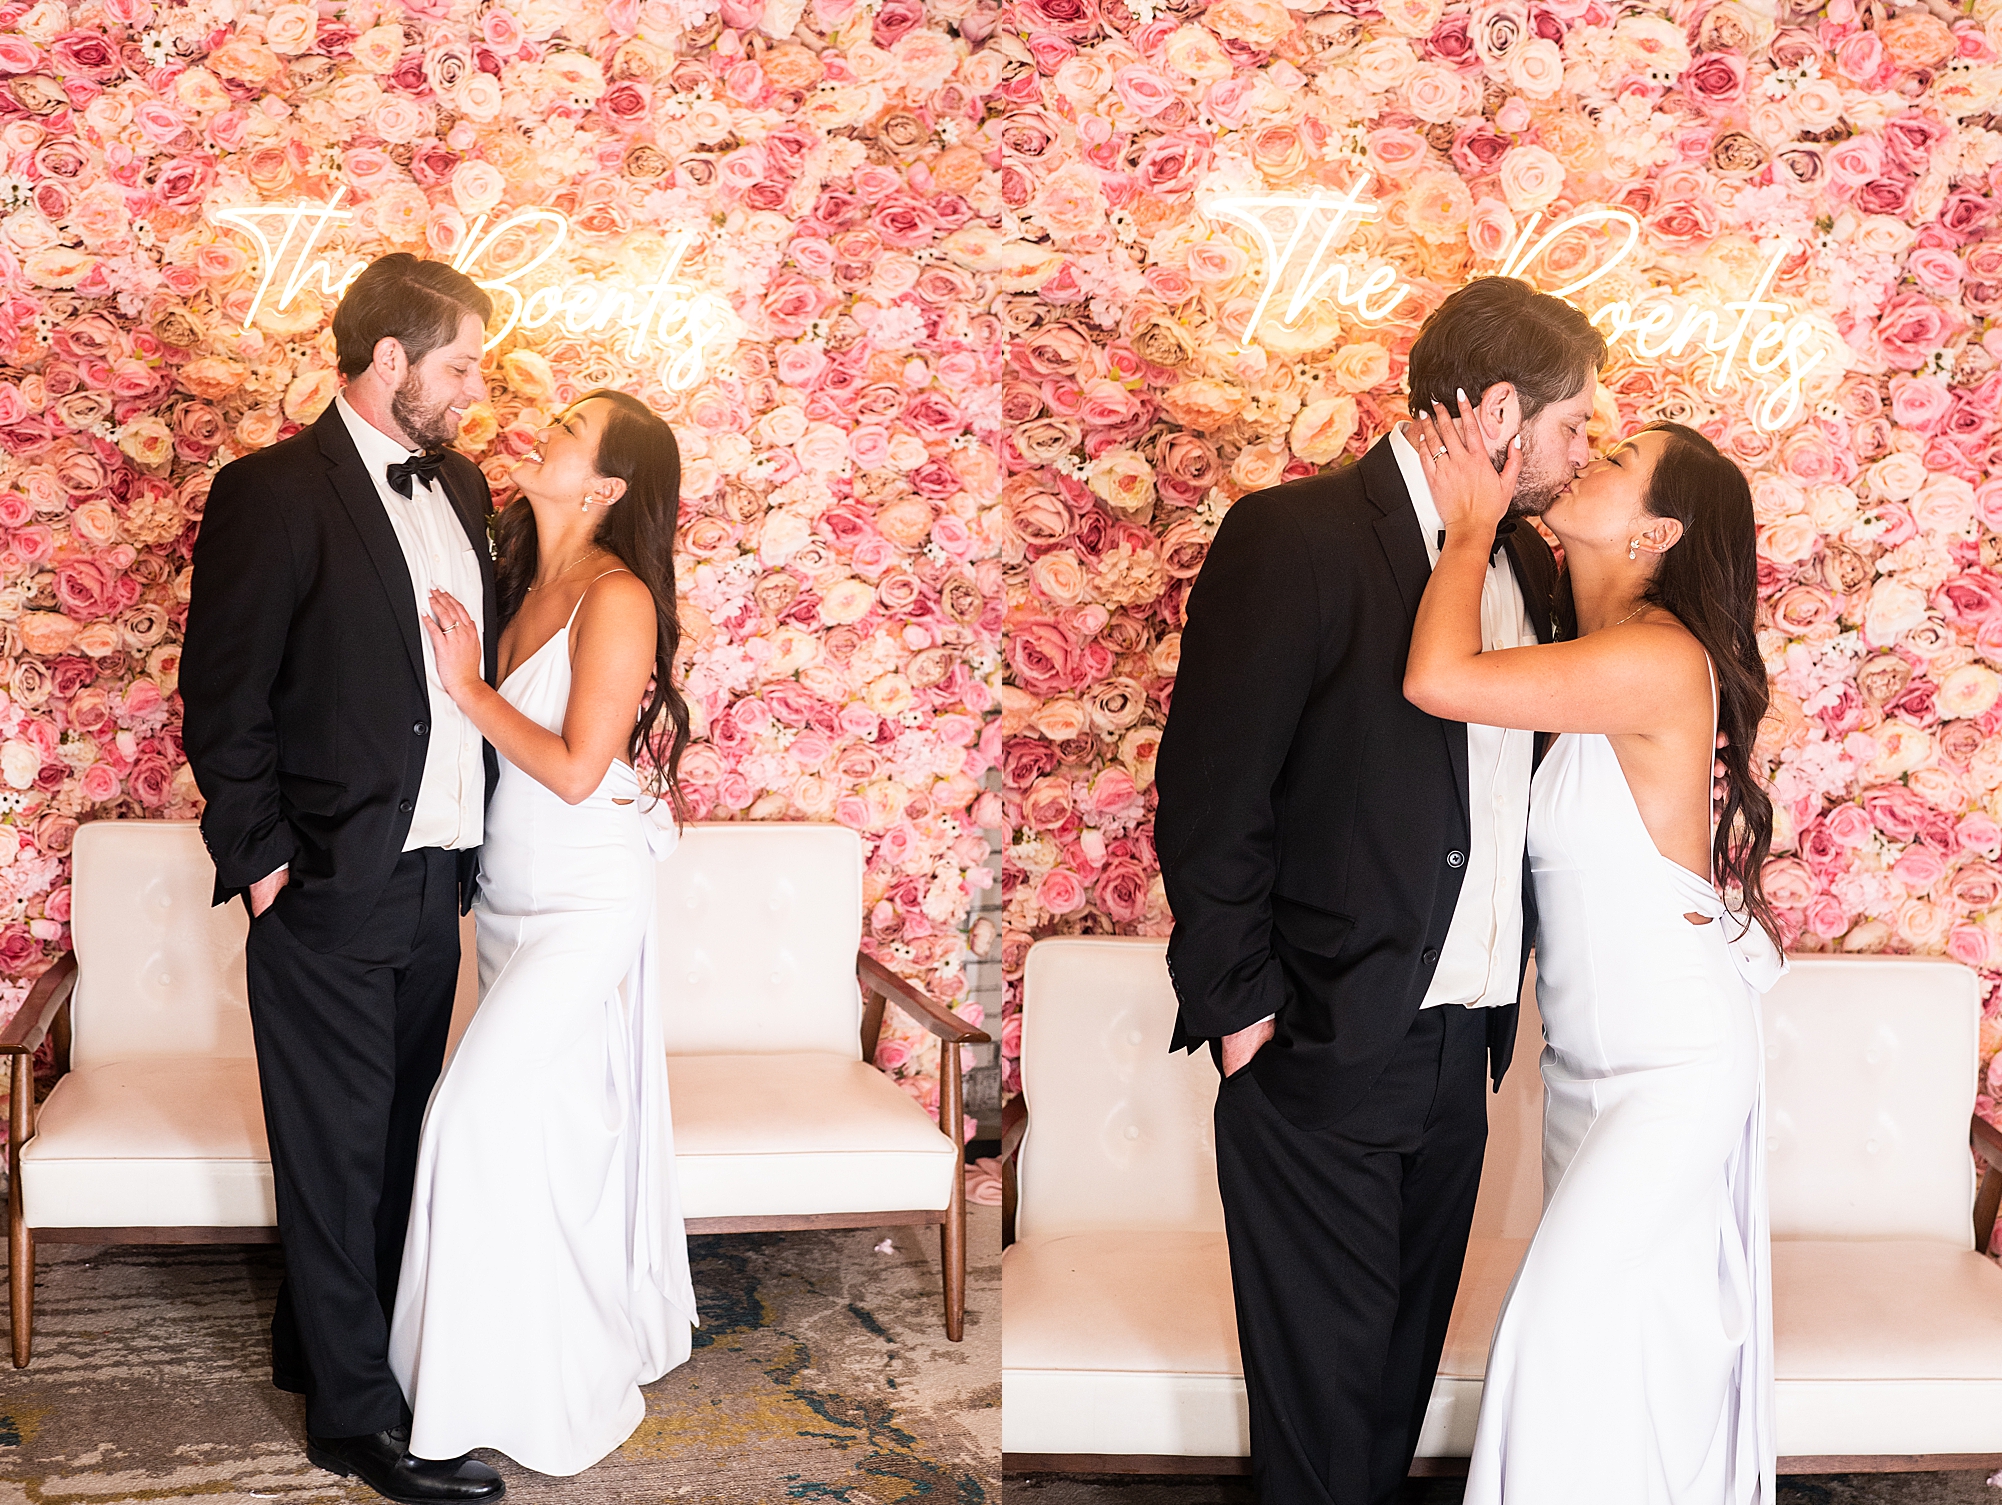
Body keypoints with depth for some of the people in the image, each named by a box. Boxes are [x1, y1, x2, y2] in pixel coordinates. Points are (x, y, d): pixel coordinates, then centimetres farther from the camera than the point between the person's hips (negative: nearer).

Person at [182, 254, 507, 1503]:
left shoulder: (458, 486, 10)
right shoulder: (273, 493, -13)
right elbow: (223, 700, -11)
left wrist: (476, 838, 11)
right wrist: (261, 860, -12)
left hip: (434, 881, 7)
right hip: (331, 893, -7)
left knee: (390, 1142, 17)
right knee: (337, 1153, 4)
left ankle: (329, 1341, 34)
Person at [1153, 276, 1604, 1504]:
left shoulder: (1528, 564, 10)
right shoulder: (1294, 539, -12)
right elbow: (1207, 795, -12)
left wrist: (1507, 992, 2)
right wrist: (1240, 1007, -12)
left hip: (1460, 1047, 7)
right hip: (1325, 1049, -7)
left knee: (1406, 1368, 17)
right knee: (1324, 1382, 4)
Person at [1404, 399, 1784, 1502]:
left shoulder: (1661, 659, -23)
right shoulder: (1589, 655, 6)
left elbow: (1438, 678, -30)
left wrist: (1472, 523, -16)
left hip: (1675, 1059, -9)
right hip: (1583, 1056, 9)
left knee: (1566, 1313, -11)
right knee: (1638, 1322, 15)